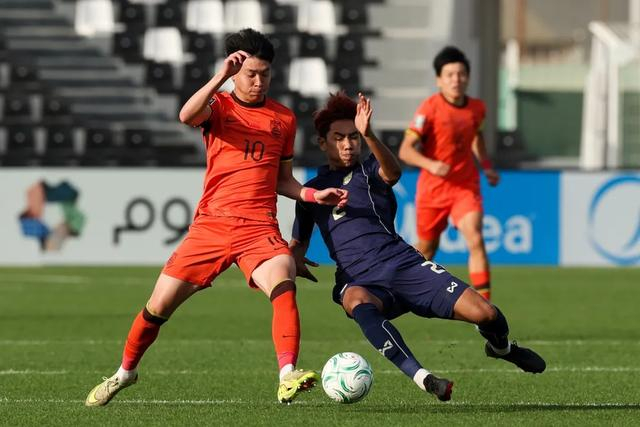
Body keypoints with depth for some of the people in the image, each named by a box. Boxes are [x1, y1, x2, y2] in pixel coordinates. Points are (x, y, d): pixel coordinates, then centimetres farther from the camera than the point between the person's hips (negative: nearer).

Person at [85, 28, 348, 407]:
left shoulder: (284, 118, 11)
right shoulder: (219, 106, 4)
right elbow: (187, 116, -22)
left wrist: (312, 195, 3)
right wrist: (220, 77, -33)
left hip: (259, 229, 0)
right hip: (211, 224, 0)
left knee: (283, 284, -31)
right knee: (159, 306, 4)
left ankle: (288, 376, -41)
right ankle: (125, 372, 29)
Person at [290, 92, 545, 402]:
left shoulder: (370, 171, 13)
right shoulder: (312, 190, 20)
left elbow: (393, 172, -13)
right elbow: (298, 243, 31)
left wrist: (369, 135, -33)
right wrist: (295, 260, 4)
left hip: (401, 262, 0)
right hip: (358, 279, 0)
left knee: (485, 314, -15)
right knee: (357, 301, -42)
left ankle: (500, 347, 24)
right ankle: (421, 378, -49)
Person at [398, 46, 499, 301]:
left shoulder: (477, 108, -1)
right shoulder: (429, 109, -16)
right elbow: (406, 150, -19)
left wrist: (486, 166, 11)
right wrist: (431, 164, -34)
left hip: (466, 187, 2)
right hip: (433, 188, -2)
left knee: (475, 239, -19)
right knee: (427, 247, 13)